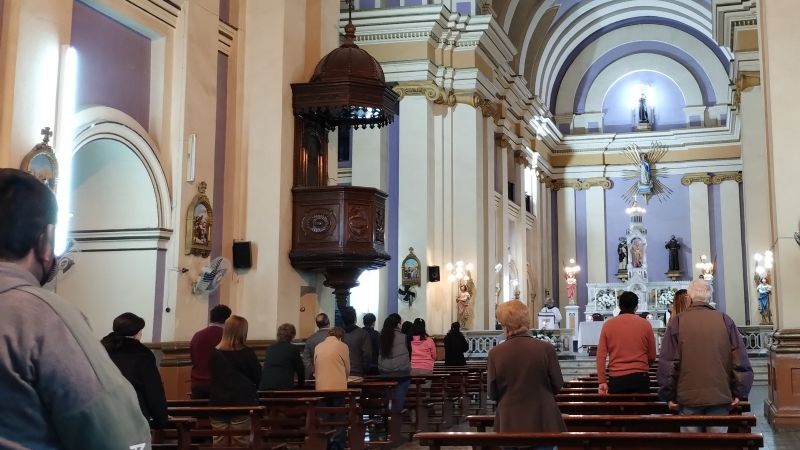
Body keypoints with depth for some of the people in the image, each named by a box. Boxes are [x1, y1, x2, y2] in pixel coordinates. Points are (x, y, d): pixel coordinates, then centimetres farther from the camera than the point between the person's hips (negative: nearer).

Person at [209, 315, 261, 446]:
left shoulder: (214, 353, 2)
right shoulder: (247, 353, -7)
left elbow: (213, 377, 13)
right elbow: (257, 377, 1)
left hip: (218, 403, 3)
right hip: (241, 402, -3)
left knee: (219, 444, 6)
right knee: (239, 443, 1)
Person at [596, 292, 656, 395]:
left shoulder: (608, 324, 1)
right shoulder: (645, 324, 0)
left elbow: (601, 355, -1)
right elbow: (652, 356, 6)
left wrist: (602, 381, 2)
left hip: (616, 379, 1)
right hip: (640, 378, 0)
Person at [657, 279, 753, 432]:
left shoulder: (677, 322, -2)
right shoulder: (725, 320, 2)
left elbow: (667, 363, -3)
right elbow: (740, 361, 0)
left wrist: (669, 395, 5)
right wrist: (739, 393, 7)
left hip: (688, 397, -1)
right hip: (720, 396, 1)